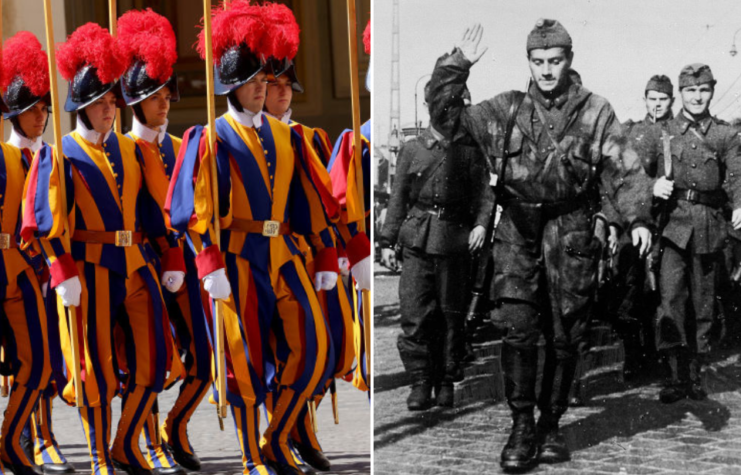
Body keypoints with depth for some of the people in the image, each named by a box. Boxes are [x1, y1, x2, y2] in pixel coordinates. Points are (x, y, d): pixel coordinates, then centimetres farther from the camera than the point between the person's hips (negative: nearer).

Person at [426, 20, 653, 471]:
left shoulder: (595, 112, 3)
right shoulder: (507, 110, 7)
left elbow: (626, 170, -2)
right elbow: (448, 119, 6)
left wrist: (638, 218, -16)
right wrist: (457, 66, -5)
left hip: (571, 234, 0)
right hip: (519, 230, 0)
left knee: (565, 336, 5)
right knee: (518, 329, -9)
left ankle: (551, 424, 19)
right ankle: (521, 425, -1)